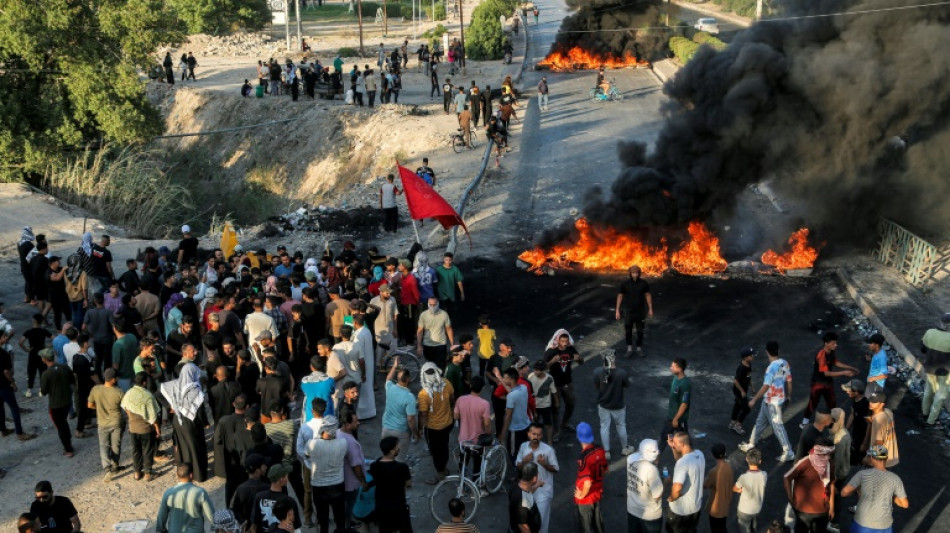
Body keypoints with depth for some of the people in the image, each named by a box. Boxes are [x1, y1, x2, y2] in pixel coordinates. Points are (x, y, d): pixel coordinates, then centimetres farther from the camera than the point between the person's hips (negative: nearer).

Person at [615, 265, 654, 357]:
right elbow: (620, 296, -2)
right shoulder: (625, 284, -9)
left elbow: (648, 295, 1)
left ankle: (639, 348, 26)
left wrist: (650, 309, 1)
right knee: (628, 331, 6)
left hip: (640, 311, 1)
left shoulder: (644, 283, -8)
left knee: (640, 331, 11)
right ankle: (629, 349, 21)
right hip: (628, 311, -1)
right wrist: (617, 310, -2)